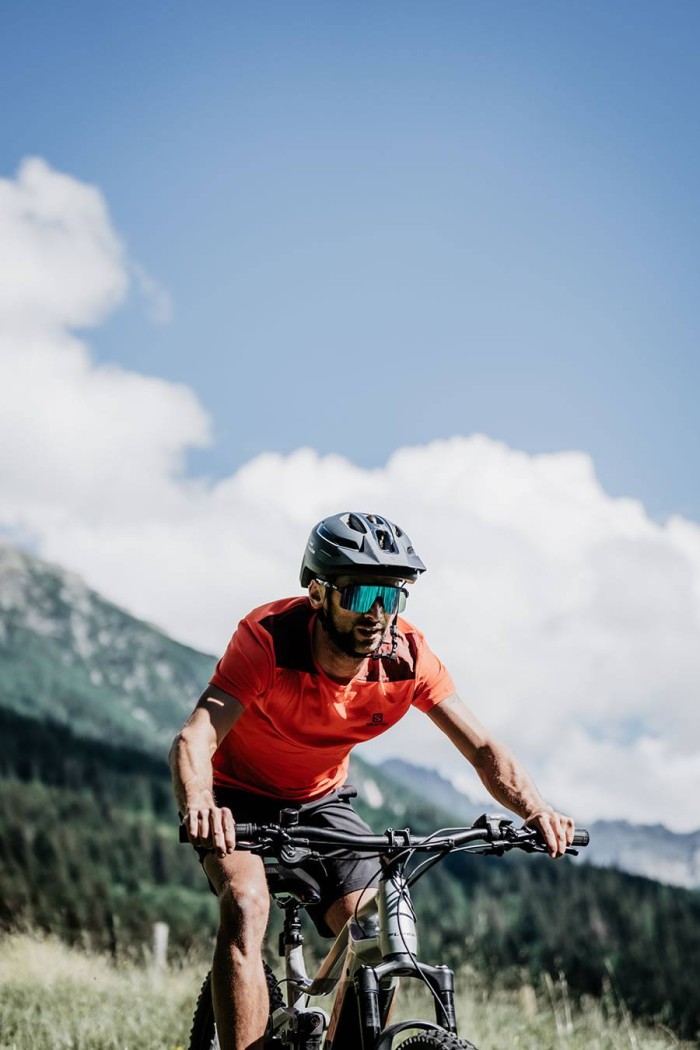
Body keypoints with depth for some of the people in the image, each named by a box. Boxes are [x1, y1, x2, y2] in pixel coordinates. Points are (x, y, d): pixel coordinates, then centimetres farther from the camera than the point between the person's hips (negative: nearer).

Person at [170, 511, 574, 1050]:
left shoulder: (406, 656, -21)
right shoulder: (269, 637, -31)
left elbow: (482, 748, -19)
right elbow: (194, 739, -41)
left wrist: (535, 808, -39)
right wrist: (199, 806, -63)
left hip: (318, 801, 4)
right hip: (239, 795, -3)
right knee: (247, 905, -30)